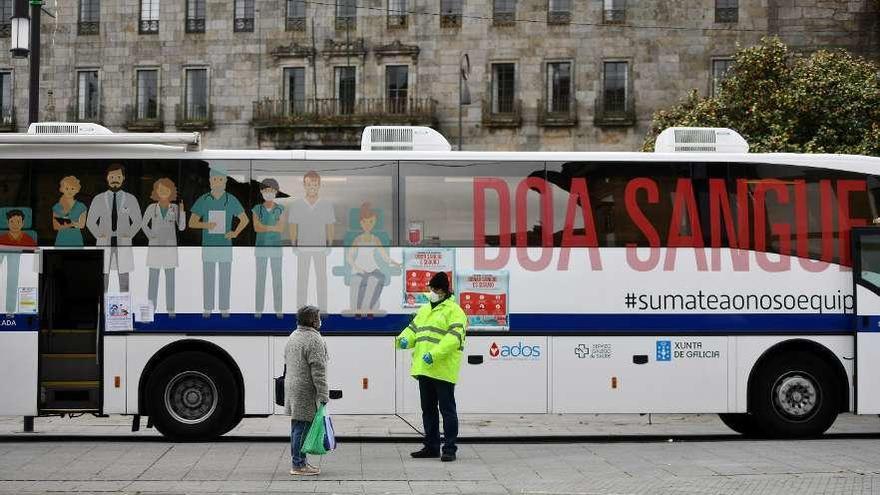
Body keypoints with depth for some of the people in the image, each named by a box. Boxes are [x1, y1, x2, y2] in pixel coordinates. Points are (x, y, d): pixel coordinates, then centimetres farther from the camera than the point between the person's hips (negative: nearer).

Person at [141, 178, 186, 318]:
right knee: (153, 278, 0)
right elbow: (144, 225, 9)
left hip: (170, 246, 0)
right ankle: (151, 308, 8)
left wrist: (182, 211, -15)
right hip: (155, 247, 0)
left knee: (170, 278, 1)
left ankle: (170, 309, 8)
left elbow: (181, 227, -3)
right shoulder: (152, 208, -1)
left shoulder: (175, 208, 0)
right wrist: (150, 236, -6)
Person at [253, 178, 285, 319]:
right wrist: (273, 227, -18)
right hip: (261, 247, 0)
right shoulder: (257, 209, 1)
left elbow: (281, 229, -10)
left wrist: (264, 227, -16)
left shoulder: (280, 209, 1)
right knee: (260, 278, 0)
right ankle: (259, 309, 6)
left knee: (277, 278, 0)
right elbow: (256, 228, -13)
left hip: (276, 248, 0)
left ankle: (278, 309, 7)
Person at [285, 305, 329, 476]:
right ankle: (298, 465, -4)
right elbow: (318, 371, -19)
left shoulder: (292, 337, 15)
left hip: (291, 387, 10)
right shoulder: (314, 340, -15)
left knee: (297, 426, 14)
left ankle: (300, 461, 22)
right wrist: (323, 395, -17)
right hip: (306, 391, -10)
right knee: (303, 427, -6)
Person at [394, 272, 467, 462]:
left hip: (443, 370, -8)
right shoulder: (424, 310, 19)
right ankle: (431, 446, 24)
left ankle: (449, 448, 2)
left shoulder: (454, 311, -8)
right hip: (424, 368, 8)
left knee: (447, 409, -3)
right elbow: (413, 329, 21)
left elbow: (454, 338, -19)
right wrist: (403, 339, -2)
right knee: (428, 409, 15)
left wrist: (435, 354, -28)